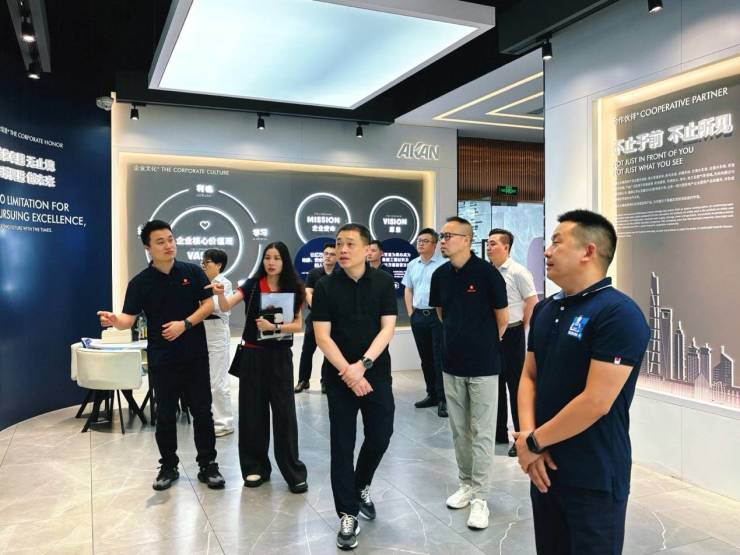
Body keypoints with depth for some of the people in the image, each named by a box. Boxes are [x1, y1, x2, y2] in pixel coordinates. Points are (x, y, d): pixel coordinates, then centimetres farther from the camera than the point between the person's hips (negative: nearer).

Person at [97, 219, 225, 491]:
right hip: (161, 359, 0)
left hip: (195, 356, 0)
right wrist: (115, 321, -32)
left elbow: (208, 305, -1)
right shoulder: (140, 282, -2)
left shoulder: (192, 272, 0)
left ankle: (208, 466, 18)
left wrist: (184, 324, -15)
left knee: (202, 411, 5)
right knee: (165, 415, 9)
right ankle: (168, 467, 25)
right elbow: (129, 318, -9)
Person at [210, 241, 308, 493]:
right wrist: (220, 293, -33)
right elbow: (226, 306, -12)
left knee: (285, 412, -1)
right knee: (253, 411, 6)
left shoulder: (293, 289, 0)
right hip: (252, 355, 1)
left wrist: (274, 327, -19)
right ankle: (256, 467, 21)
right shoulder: (252, 285, 0)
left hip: (280, 356, -1)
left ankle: (294, 471, 9)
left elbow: (298, 325, -3)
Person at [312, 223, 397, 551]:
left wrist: (362, 365, -17)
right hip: (339, 377, -1)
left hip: (377, 374, 1)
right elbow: (322, 336, -7)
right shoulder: (325, 287, -4)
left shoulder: (383, 283, -2)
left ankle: (362, 487, 38)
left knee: (380, 436, 9)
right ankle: (348, 516, 16)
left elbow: (387, 329, -6)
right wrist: (347, 372, -16)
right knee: (342, 446, 2)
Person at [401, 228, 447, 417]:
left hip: (437, 316, -6)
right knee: (425, 358, 13)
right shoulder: (412, 265, 12)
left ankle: (442, 399, 3)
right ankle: (431, 394, 24)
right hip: (418, 316, 6)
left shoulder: (443, 264, -9)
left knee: (439, 359, -3)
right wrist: (410, 313, 10)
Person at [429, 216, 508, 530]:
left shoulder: (486, 272, -13)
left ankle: (480, 497, 12)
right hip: (452, 363, 5)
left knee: (482, 432, 3)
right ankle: (466, 485, 29)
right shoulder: (440, 275, 2)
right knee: (459, 430, 14)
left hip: (483, 365, -5)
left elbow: (502, 318, -3)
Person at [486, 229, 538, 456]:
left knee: (516, 386, 1)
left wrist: (520, 329, -3)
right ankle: (499, 432, 27)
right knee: (495, 384, 14)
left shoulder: (518, 272, -12)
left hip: (511, 335, -6)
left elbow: (532, 303, -9)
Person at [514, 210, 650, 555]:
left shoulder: (619, 314, -18)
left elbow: (595, 402, -22)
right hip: (545, 466, 7)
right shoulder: (544, 309, 7)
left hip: (594, 477, -7)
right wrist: (527, 435, -8)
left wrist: (534, 442, -13)